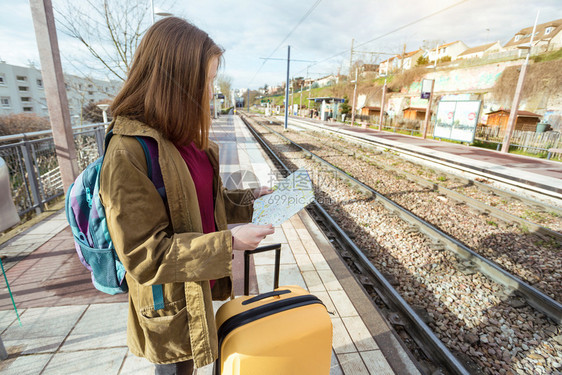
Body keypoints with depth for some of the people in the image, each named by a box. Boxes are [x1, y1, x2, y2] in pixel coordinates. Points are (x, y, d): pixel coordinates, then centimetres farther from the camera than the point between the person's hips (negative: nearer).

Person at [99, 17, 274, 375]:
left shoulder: (187, 140, -1)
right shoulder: (128, 153, -27)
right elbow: (145, 255, -25)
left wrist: (251, 198, -2)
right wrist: (229, 242, -28)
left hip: (202, 285, 7)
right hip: (171, 308, -7)